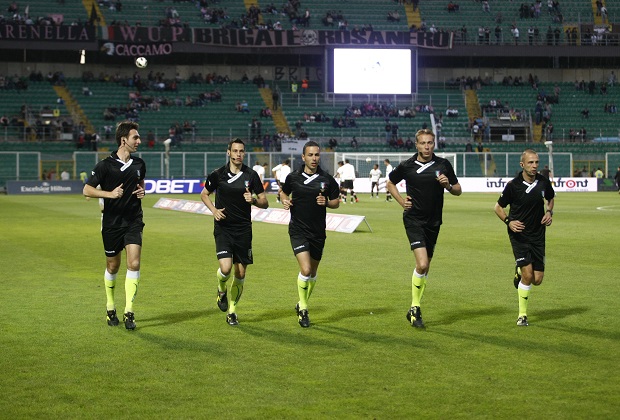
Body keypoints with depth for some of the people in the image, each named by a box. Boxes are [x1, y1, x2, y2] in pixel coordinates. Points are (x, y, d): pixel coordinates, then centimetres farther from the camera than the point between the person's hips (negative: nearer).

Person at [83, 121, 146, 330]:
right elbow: (87, 190, -9)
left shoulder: (139, 164, 5)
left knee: (134, 264, -13)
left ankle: (129, 313, -10)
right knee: (113, 267, 9)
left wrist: (142, 191, 2)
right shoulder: (105, 165, -9)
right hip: (111, 223, -2)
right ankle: (110, 307, 31)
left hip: (133, 221, 2)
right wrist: (110, 193, -21)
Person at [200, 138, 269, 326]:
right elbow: (204, 194, 14)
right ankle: (222, 290, 17)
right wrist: (214, 210, -4)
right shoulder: (218, 174, -2)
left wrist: (253, 200, -18)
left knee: (240, 273, 3)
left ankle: (232, 310, 21)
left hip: (243, 229, 2)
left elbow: (264, 203, 4)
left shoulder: (251, 175, 0)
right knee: (225, 268, -18)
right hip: (223, 228, -2)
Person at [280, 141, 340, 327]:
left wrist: (326, 202, -13)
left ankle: (302, 305, 36)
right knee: (305, 270, -17)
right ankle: (303, 308, 1)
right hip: (298, 231, -3)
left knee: (313, 272, 14)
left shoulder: (327, 179, -2)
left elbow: (336, 202, 8)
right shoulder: (293, 177, -2)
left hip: (318, 232, 3)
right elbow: (284, 192, 17)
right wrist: (285, 200, -4)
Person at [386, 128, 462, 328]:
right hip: (414, 220, -4)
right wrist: (401, 201, 1)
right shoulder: (407, 166, -4)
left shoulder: (443, 165, 1)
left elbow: (458, 190, 9)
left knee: (425, 267, 11)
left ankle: (414, 310, 25)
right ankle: (415, 308, -2)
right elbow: (390, 183, 14)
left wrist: (448, 185, -12)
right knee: (422, 264, -18)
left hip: (433, 222, 4)